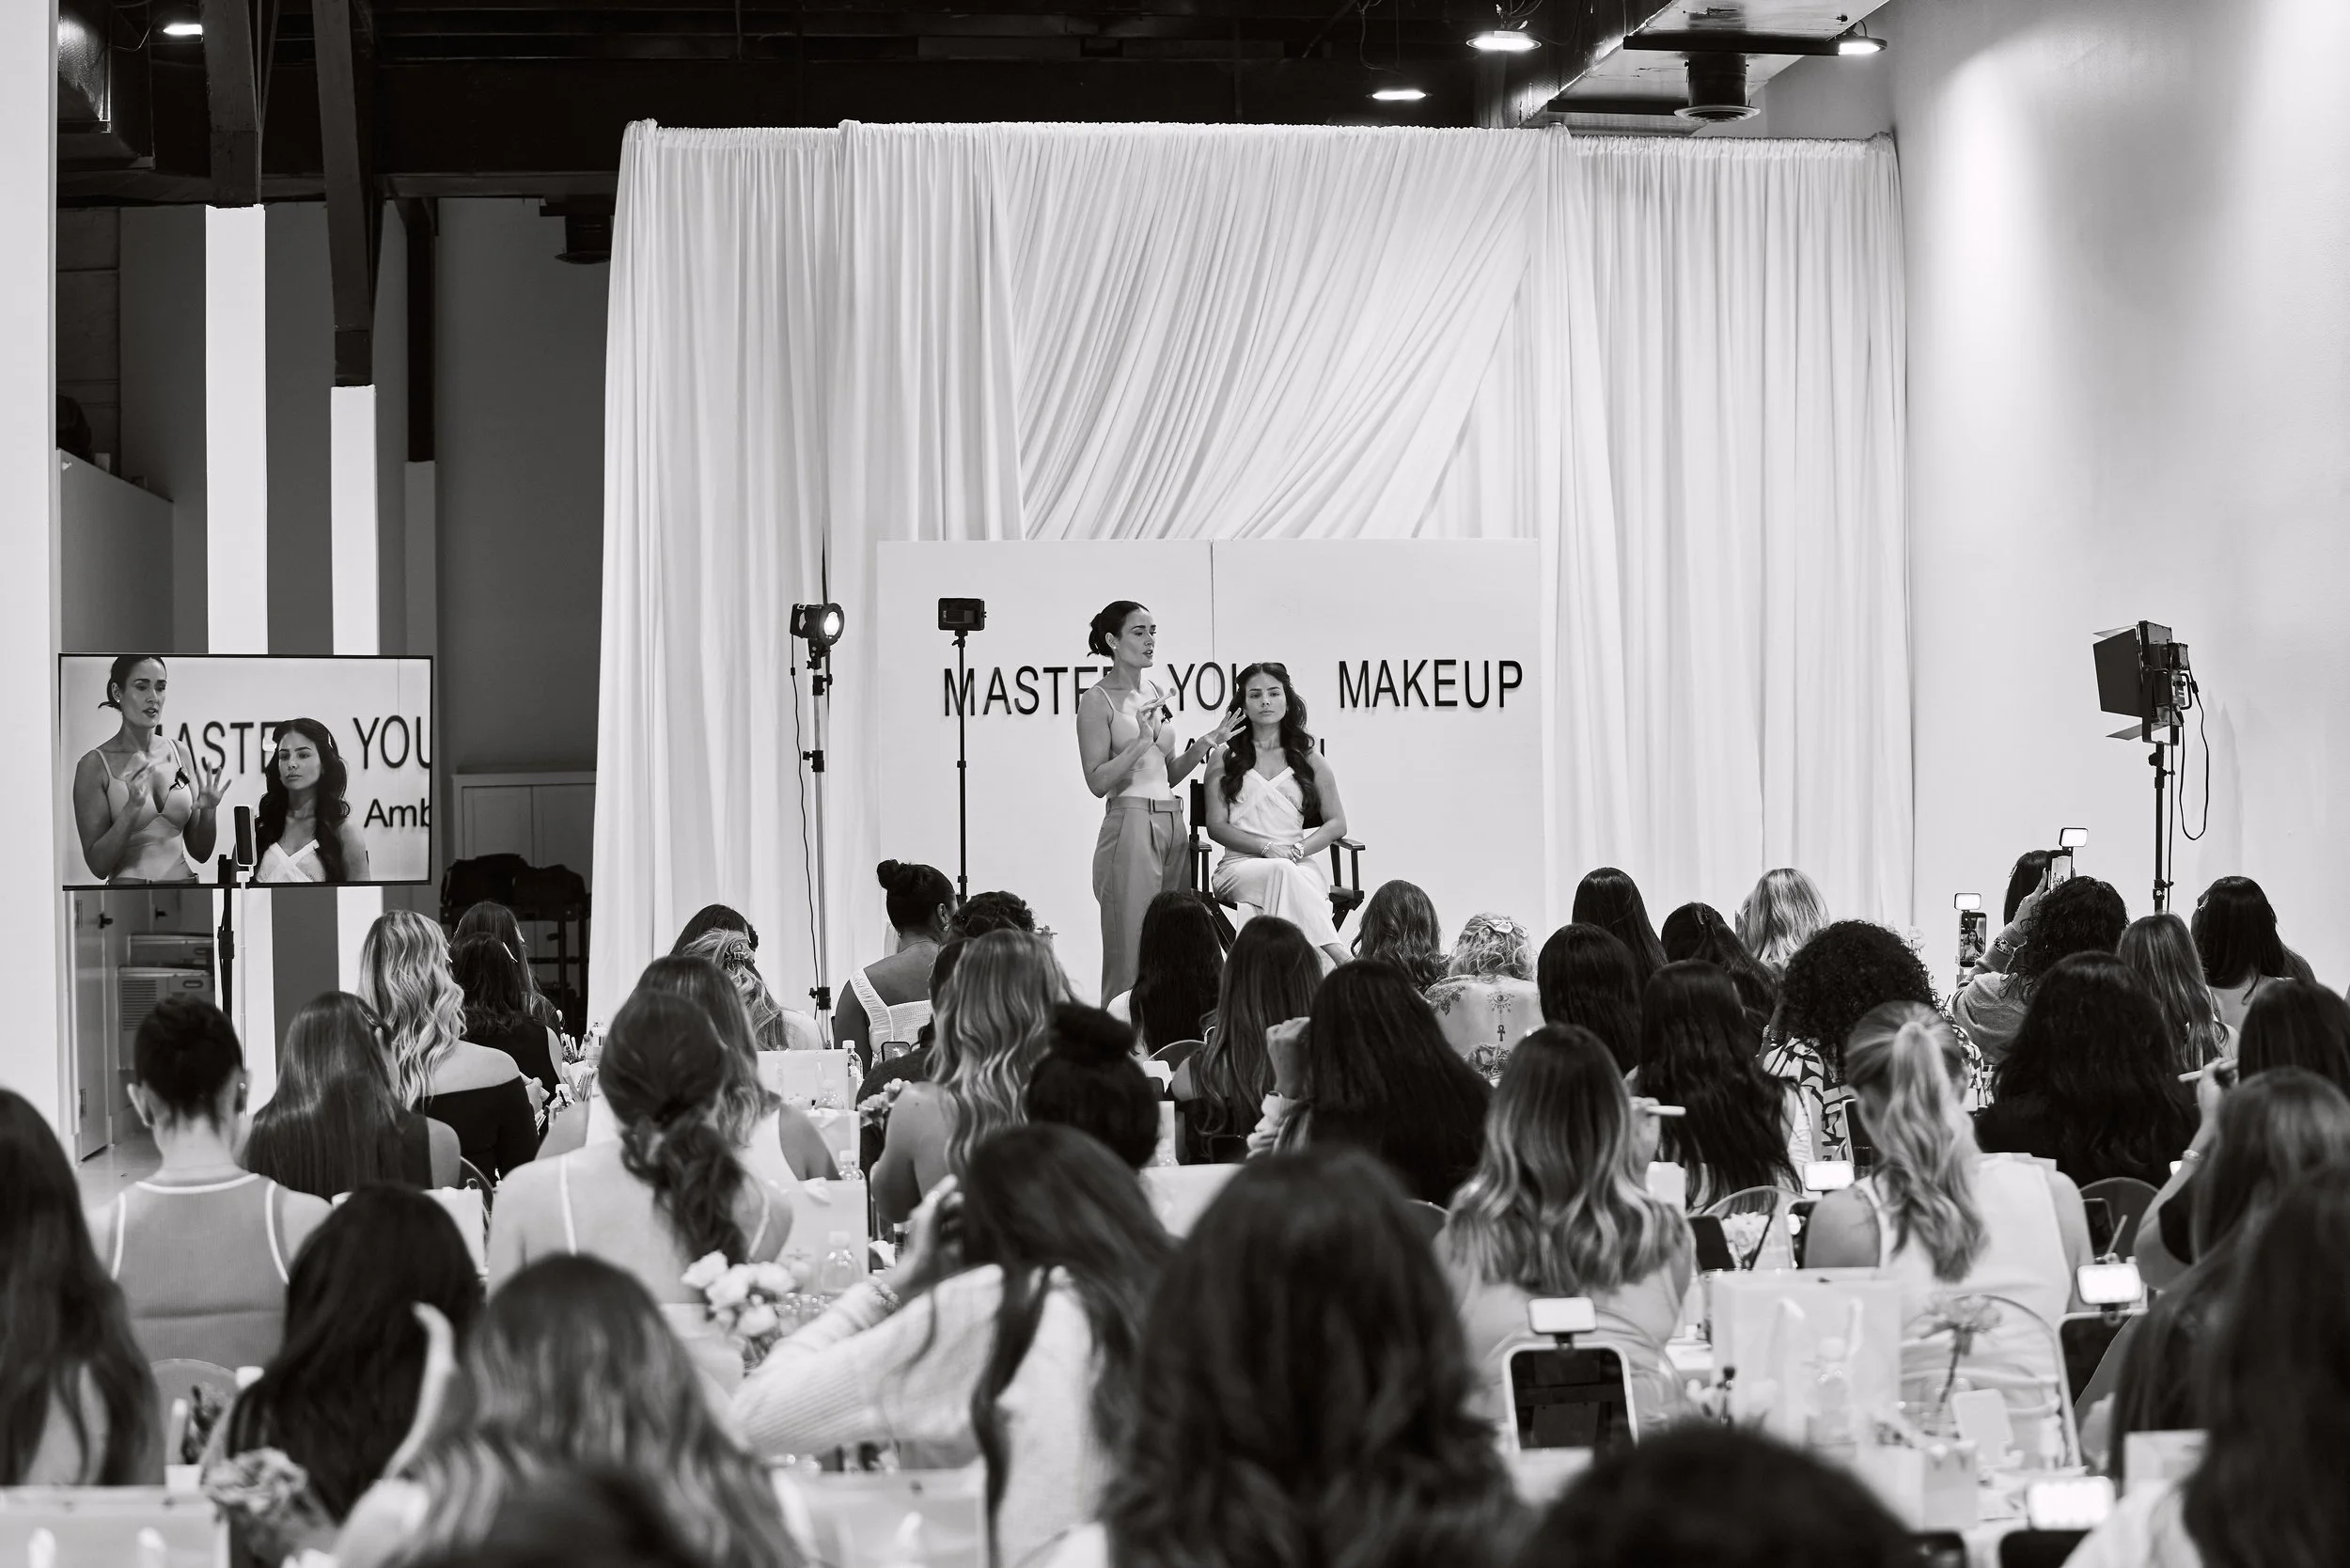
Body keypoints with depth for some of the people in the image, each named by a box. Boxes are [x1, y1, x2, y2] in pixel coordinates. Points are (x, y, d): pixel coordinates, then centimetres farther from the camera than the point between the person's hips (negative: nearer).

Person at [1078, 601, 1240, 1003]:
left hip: (1172, 823, 7)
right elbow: (1097, 782, -11)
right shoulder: (1098, 700, -5)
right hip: (1130, 823, -7)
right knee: (1131, 946, -7)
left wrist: (1206, 743, 7)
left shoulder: (1156, 694, 16)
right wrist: (1141, 741, -20)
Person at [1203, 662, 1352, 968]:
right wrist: (1267, 848, -11)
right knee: (1282, 872, -37)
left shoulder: (1309, 759, 16)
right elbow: (1216, 826, 4)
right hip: (1240, 863, -1)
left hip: (1300, 864, 1)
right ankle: (1337, 954, -52)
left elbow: (1336, 823, 13)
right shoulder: (1225, 758, 12)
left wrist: (1299, 850, -6)